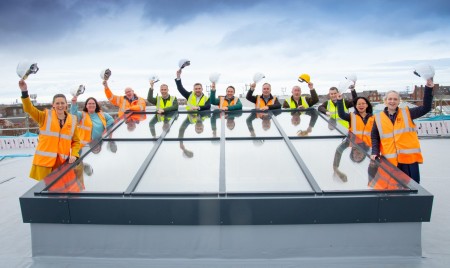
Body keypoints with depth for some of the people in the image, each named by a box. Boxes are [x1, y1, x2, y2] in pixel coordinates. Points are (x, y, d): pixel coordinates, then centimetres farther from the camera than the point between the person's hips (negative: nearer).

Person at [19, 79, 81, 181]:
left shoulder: (72, 120, 8)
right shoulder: (45, 116, 4)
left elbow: (76, 141, 12)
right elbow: (29, 109, -12)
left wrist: (74, 154, -4)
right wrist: (25, 92, -26)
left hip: (62, 161, 2)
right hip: (44, 160, -2)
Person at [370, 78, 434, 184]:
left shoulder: (407, 113, 6)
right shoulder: (378, 118, 6)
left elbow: (425, 108, -1)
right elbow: (375, 137, 11)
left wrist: (428, 88, -11)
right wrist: (375, 152, -3)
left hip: (409, 158, 0)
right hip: (390, 161, 0)